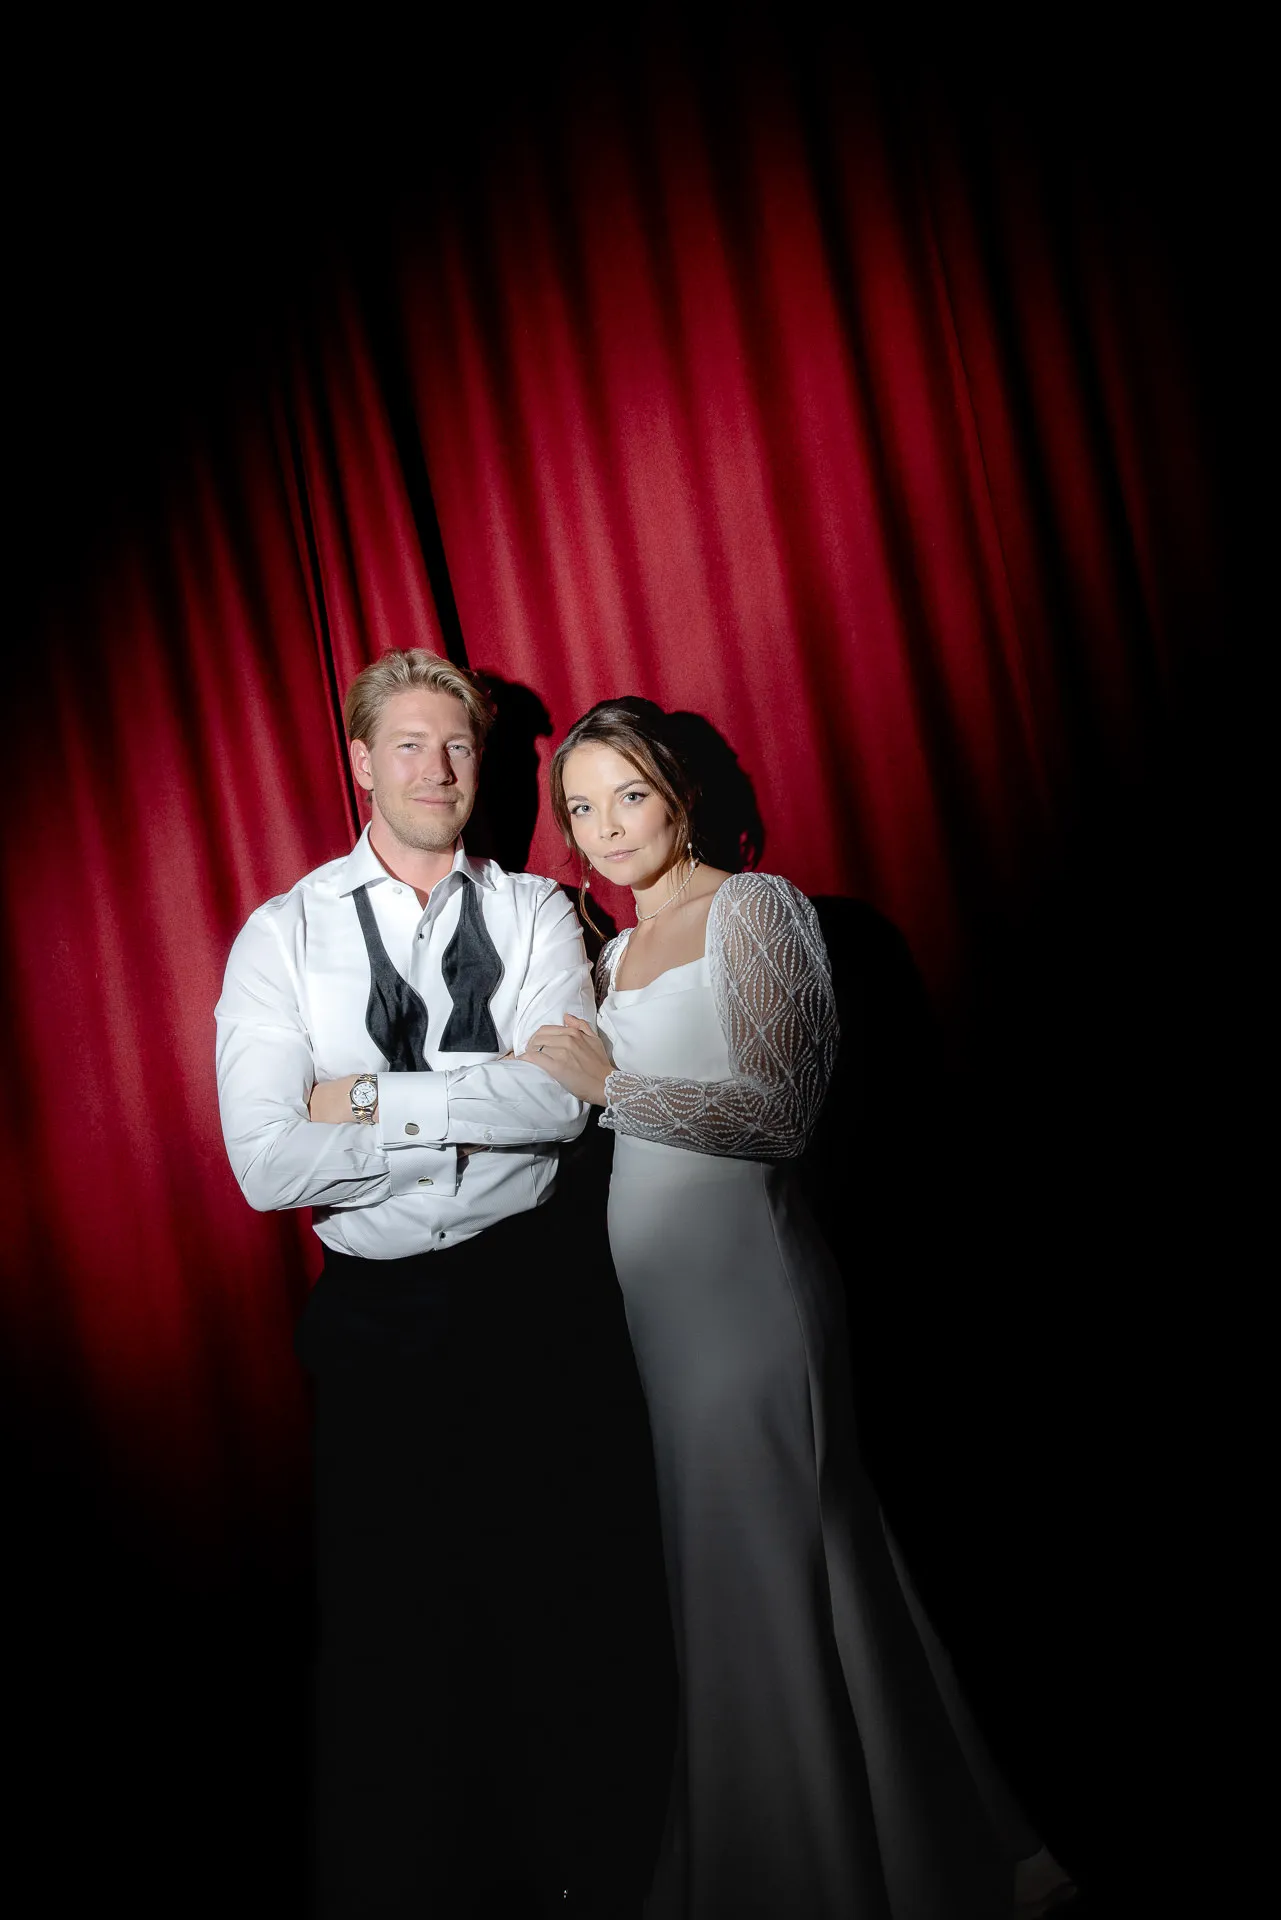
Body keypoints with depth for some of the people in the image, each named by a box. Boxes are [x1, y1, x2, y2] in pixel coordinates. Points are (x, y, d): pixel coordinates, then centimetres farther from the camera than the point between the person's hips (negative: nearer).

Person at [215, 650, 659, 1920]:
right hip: (378, 1323, 0)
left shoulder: (536, 914, 3)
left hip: (533, 1301, 1)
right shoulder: (283, 936, 1)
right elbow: (266, 1163, -12)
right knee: (385, 1637, 11)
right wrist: (487, 1111, -13)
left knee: (558, 1612, 12)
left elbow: (567, 1096, -14)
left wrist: (372, 1099, -14)